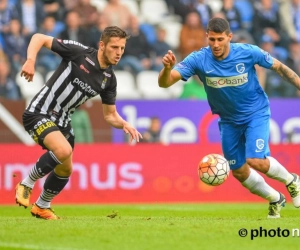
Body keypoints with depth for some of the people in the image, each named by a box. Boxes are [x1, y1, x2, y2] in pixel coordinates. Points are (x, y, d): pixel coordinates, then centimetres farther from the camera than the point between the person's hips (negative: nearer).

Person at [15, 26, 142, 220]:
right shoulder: (79, 52, -16)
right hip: (39, 114, -8)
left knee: (65, 170, 15)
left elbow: (110, 115, 10)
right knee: (63, 150, -31)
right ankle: (27, 184, -9)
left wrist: (125, 125, -11)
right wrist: (30, 61, -29)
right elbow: (39, 38, -12)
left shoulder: (109, 79, 2)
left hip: (62, 121, 8)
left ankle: (42, 207, 41)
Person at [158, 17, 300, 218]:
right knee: (239, 172, 9)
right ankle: (275, 199, 35)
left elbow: (279, 67, -7)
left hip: (256, 113, -3)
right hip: (228, 121, 3)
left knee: (256, 161, -22)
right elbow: (164, 83, -30)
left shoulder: (248, 52, -23)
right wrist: (168, 68, -51)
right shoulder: (198, 60, -22)